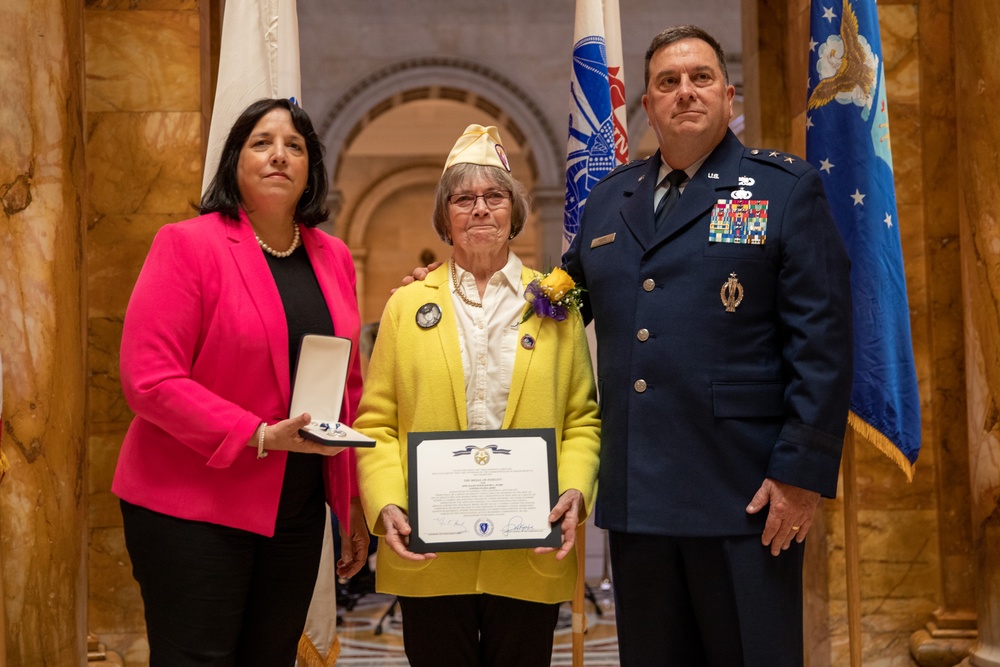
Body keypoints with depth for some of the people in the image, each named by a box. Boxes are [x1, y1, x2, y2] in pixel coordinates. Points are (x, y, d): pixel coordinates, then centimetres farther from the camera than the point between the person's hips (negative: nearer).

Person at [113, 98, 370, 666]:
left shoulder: (334, 259, 10)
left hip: (297, 513, 6)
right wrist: (261, 437, -20)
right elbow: (150, 381, -15)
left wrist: (353, 501, 12)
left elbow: (349, 389, 15)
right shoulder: (187, 245, -7)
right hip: (192, 512, -5)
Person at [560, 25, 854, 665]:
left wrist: (802, 470, -13)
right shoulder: (609, 199, 15)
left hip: (746, 495, -4)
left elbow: (823, 341, -6)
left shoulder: (788, 187, 0)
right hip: (636, 495, 5)